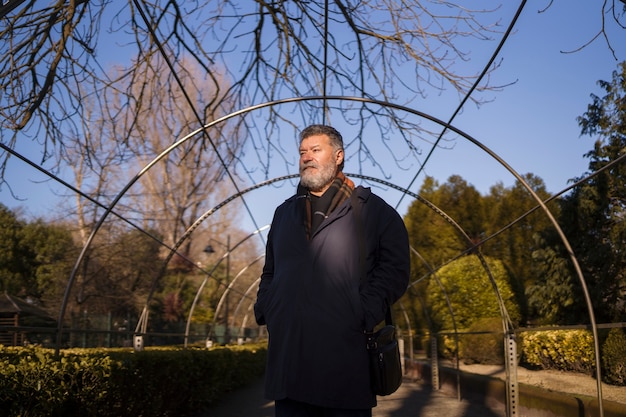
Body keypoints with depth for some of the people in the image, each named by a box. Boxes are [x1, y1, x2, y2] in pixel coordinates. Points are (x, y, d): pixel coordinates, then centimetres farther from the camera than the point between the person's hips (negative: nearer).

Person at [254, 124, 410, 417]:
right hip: (287, 357, 4)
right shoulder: (285, 213, 24)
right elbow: (270, 272, 28)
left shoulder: (371, 209, 8)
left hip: (345, 357, -4)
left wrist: (363, 314, -12)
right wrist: (264, 311, 10)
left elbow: (394, 269, 0)